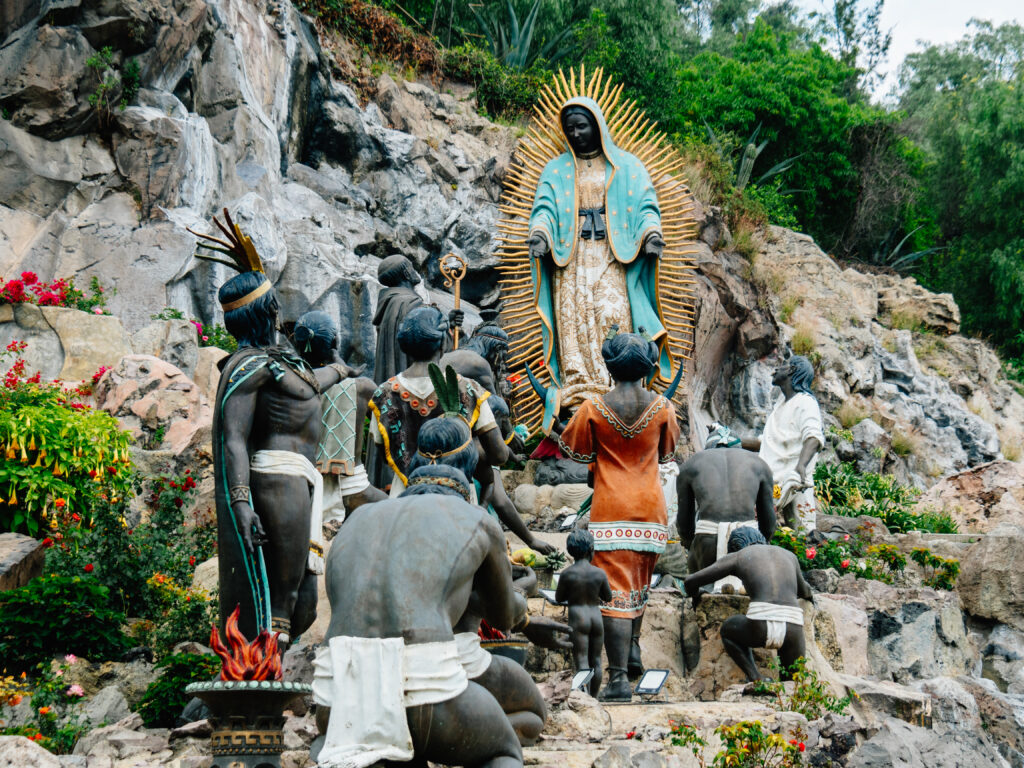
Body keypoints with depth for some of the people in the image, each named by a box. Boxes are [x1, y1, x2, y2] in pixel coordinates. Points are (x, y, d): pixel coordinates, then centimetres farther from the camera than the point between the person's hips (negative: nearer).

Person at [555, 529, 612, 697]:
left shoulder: (567, 574, -8)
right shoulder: (600, 573, -3)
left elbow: (559, 598, 4)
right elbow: (608, 598, 9)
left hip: (577, 617, -3)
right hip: (596, 616, 3)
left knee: (582, 662, -8)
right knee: (595, 660, 14)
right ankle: (593, 697, 21)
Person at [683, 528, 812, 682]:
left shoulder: (736, 557, 22)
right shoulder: (789, 556, 31)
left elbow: (690, 581, 23)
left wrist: (695, 596, 47)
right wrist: (809, 594, 76)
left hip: (761, 624, -3)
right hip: (794, 628, 3)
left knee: (728, 628, 31)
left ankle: (756, 679, 11)